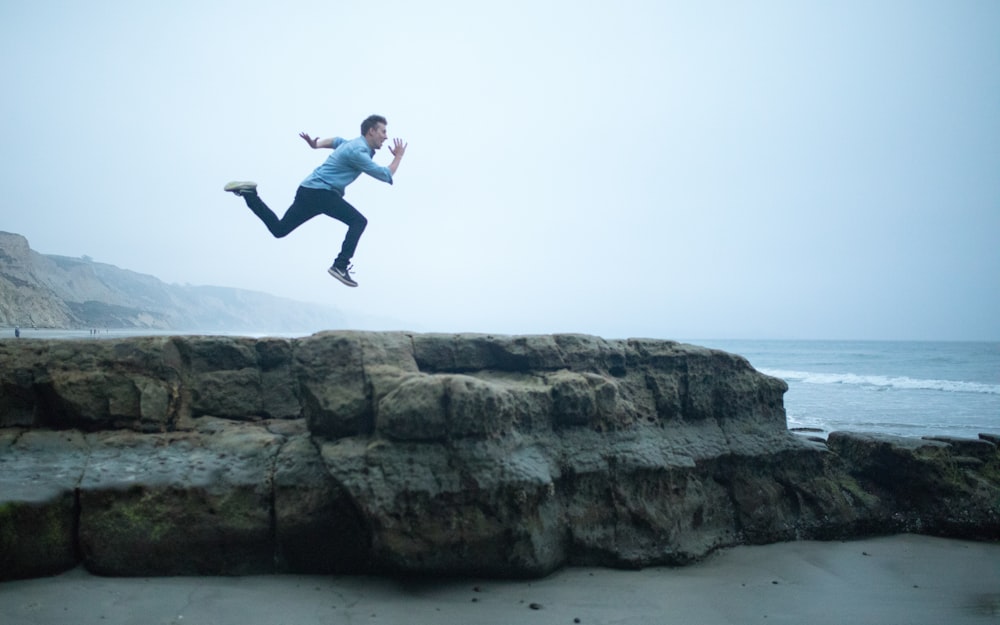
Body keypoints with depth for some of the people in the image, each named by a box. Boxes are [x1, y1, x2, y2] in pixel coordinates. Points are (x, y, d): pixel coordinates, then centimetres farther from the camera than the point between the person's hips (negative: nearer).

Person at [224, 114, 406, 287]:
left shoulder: (355, 144, 16)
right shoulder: (358, 151, -15)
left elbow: (336, 141, 37)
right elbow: (386, 176, -13)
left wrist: (316, 144, 43)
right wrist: (398, 157, 1)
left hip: (310, 192, 9)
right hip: (319, 192, -9)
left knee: (278, 229, 12)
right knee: (358, 221, -13)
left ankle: (247, 193, 9)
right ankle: (340, 266, -19)